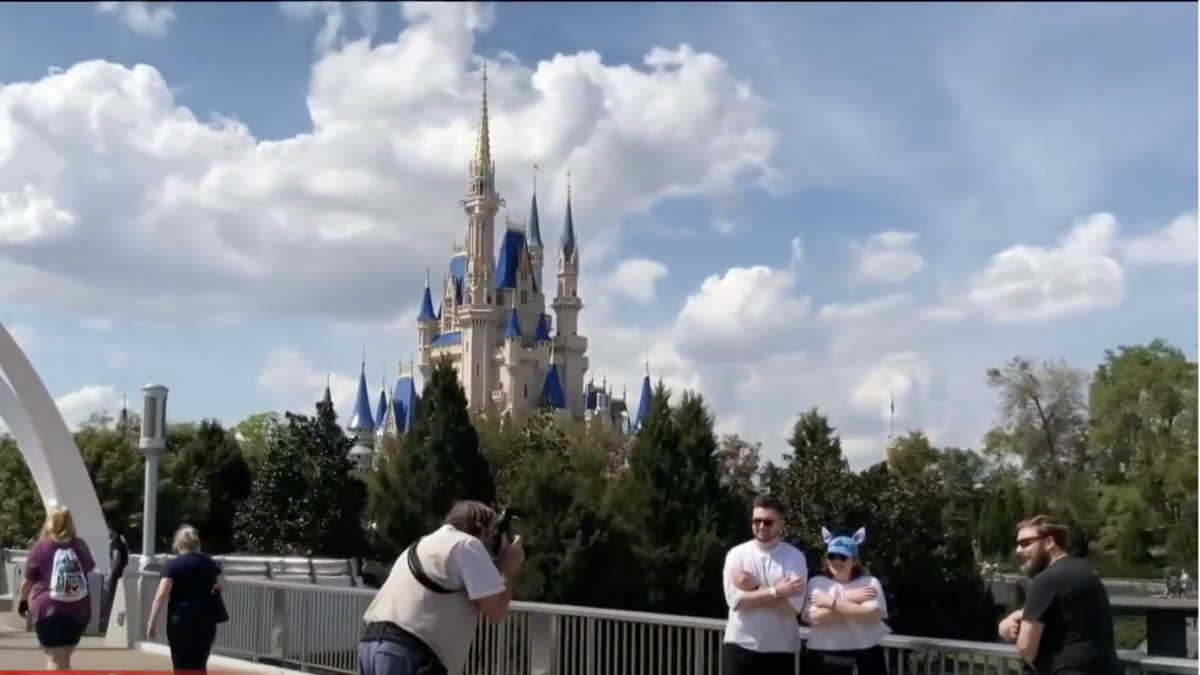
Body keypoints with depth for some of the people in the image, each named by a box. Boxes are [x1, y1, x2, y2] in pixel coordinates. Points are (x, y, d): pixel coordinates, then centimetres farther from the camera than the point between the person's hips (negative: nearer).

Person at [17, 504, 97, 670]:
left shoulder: (41, 546, -3)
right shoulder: (80, 546, 6)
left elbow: (28, 581, 3)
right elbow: (88, 570, 22)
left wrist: (23, 601, 20)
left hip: (48, 607, -3)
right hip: (78, 609, 3)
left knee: (54, 659, 2)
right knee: (63, 658, 19)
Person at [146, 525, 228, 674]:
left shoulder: (174, 564, -5)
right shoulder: (209, 562, 7)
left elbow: (161, 596, -13)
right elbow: (225, 588, 12)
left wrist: (152, 622, -11)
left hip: (181, 620, -3)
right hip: (205, 620, 4)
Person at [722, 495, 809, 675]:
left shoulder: (795, 557, -4)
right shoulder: (737, 554, -2)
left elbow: (792, 606, -14)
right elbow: (736, 599, -13)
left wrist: (754, 590, -16)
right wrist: (776, 591, -17)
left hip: (781, 648, 0)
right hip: (742, 645, 0)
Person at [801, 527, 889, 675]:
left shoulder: (870, 583, 1)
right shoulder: (817, 583, 4)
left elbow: (871, 615, -17)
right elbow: (816, 618, -12)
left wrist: (832, 602, -15)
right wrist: (849, 599, -13)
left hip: (864, 657, -1)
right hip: (824, 658, 1)